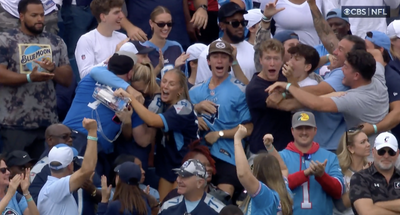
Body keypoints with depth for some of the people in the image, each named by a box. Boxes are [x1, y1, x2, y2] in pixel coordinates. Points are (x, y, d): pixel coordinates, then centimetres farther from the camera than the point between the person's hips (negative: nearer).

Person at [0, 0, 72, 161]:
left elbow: (68, 79, 10)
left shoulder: (56, 43, 11)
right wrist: (29, 77, -23)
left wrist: (53, 69, -11)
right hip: (15, 123, -4)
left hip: (48, 123, 4)